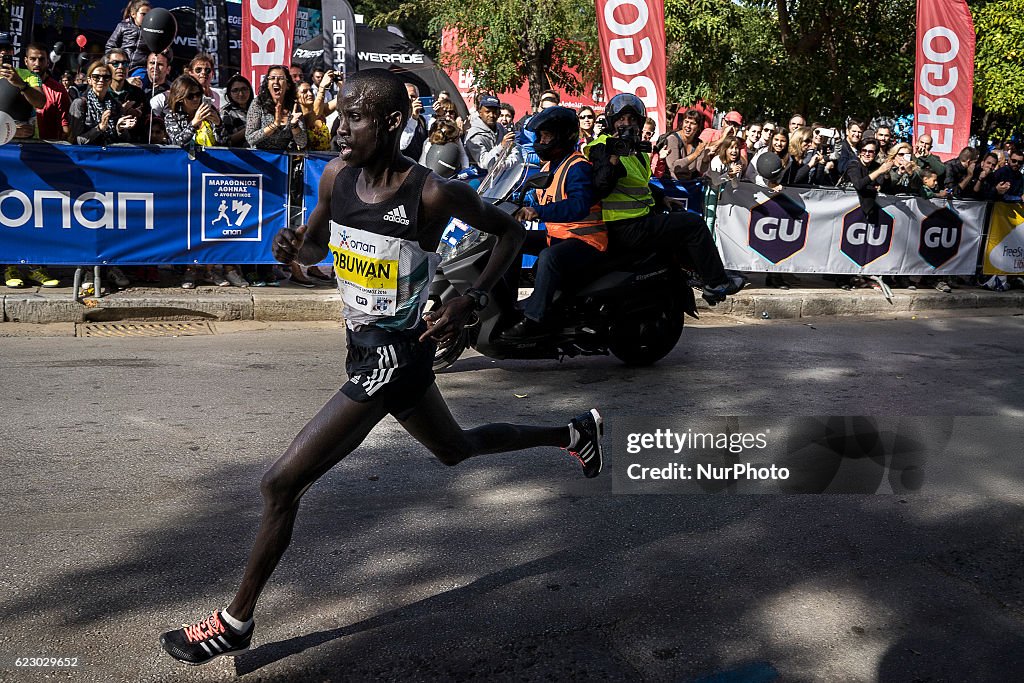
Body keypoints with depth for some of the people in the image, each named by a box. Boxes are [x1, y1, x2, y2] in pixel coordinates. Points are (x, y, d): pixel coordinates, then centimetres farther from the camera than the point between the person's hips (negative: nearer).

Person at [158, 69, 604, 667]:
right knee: (458, 448, 29)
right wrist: (293, 246, -10)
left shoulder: (433, 194, -21)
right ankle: (576, 432, 47)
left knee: (281, 485, -8)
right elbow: (316, 244, 14)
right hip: (368, 348, 9)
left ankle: (236, 621, 11)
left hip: (394, 357, -9)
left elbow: (511, 231, -7)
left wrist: (470, 303, -17)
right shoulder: (337, 175, -3)